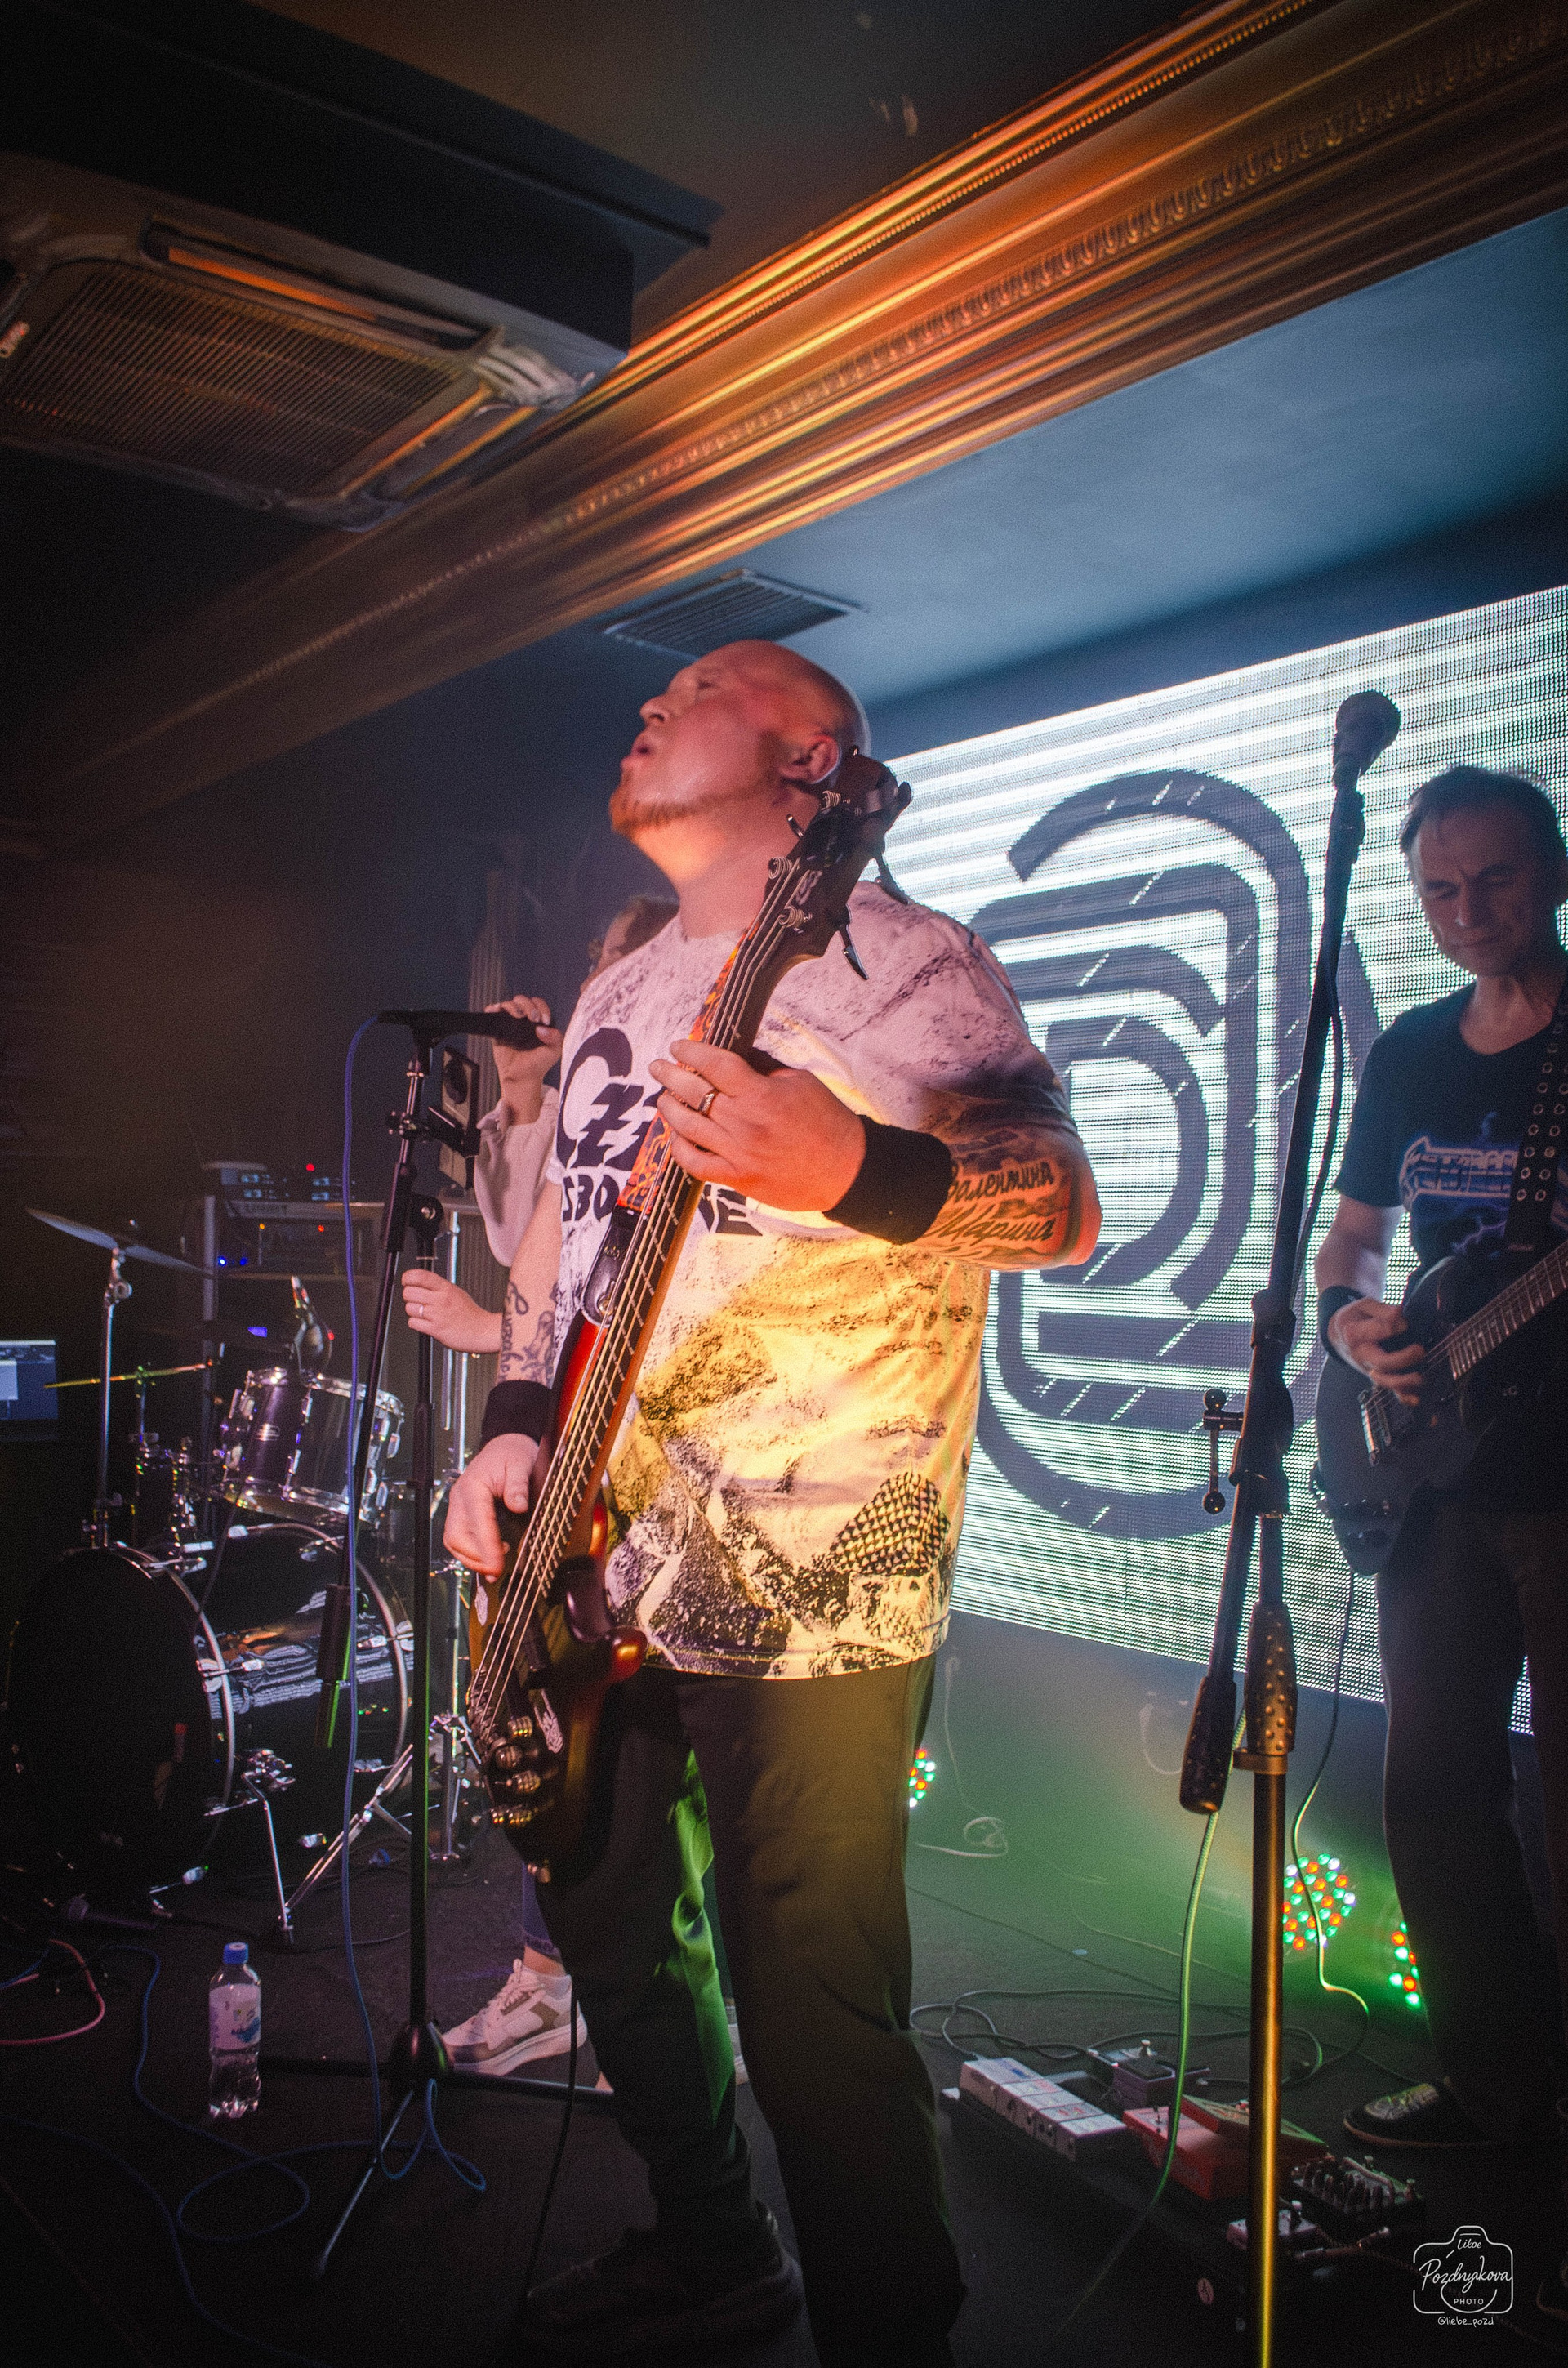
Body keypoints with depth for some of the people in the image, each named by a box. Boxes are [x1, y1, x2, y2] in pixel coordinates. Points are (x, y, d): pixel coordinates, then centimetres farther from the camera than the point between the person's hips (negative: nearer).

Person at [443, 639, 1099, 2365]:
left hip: (810, 1593, -8)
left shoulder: (897, 960, -8)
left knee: (810, 2008, -2)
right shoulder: (618, 995, 17)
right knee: (611, 1925, 20)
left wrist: (851, 1166, -38)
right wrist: (516, 1426, 7)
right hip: (598, 1571, 9)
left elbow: (1064, 1203, -19)